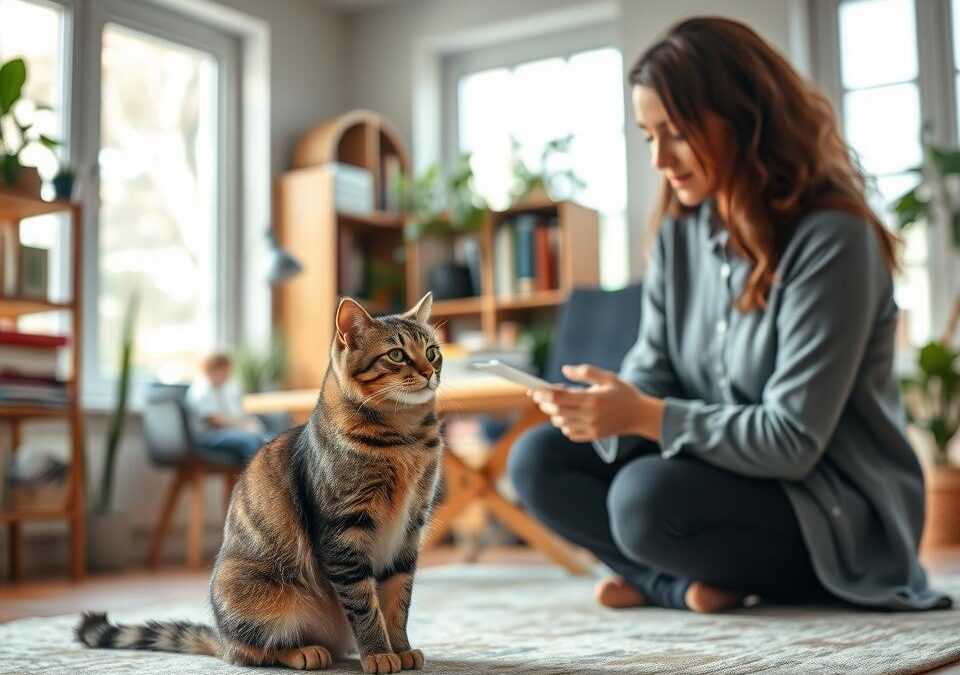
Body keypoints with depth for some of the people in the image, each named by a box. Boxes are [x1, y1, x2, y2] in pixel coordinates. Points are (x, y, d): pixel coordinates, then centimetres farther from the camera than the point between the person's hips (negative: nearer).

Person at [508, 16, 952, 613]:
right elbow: (652, 371, 1)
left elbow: (793, 441, -23)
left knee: (648, 497, -33)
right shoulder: (681, 231, 3)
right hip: (727, 471, 8)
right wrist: (606, 413, -21)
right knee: (539, 460, -5)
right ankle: (693, 585, -13)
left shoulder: (832, 239, -20)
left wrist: (647, 418, -29)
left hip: (840, 514, -7)